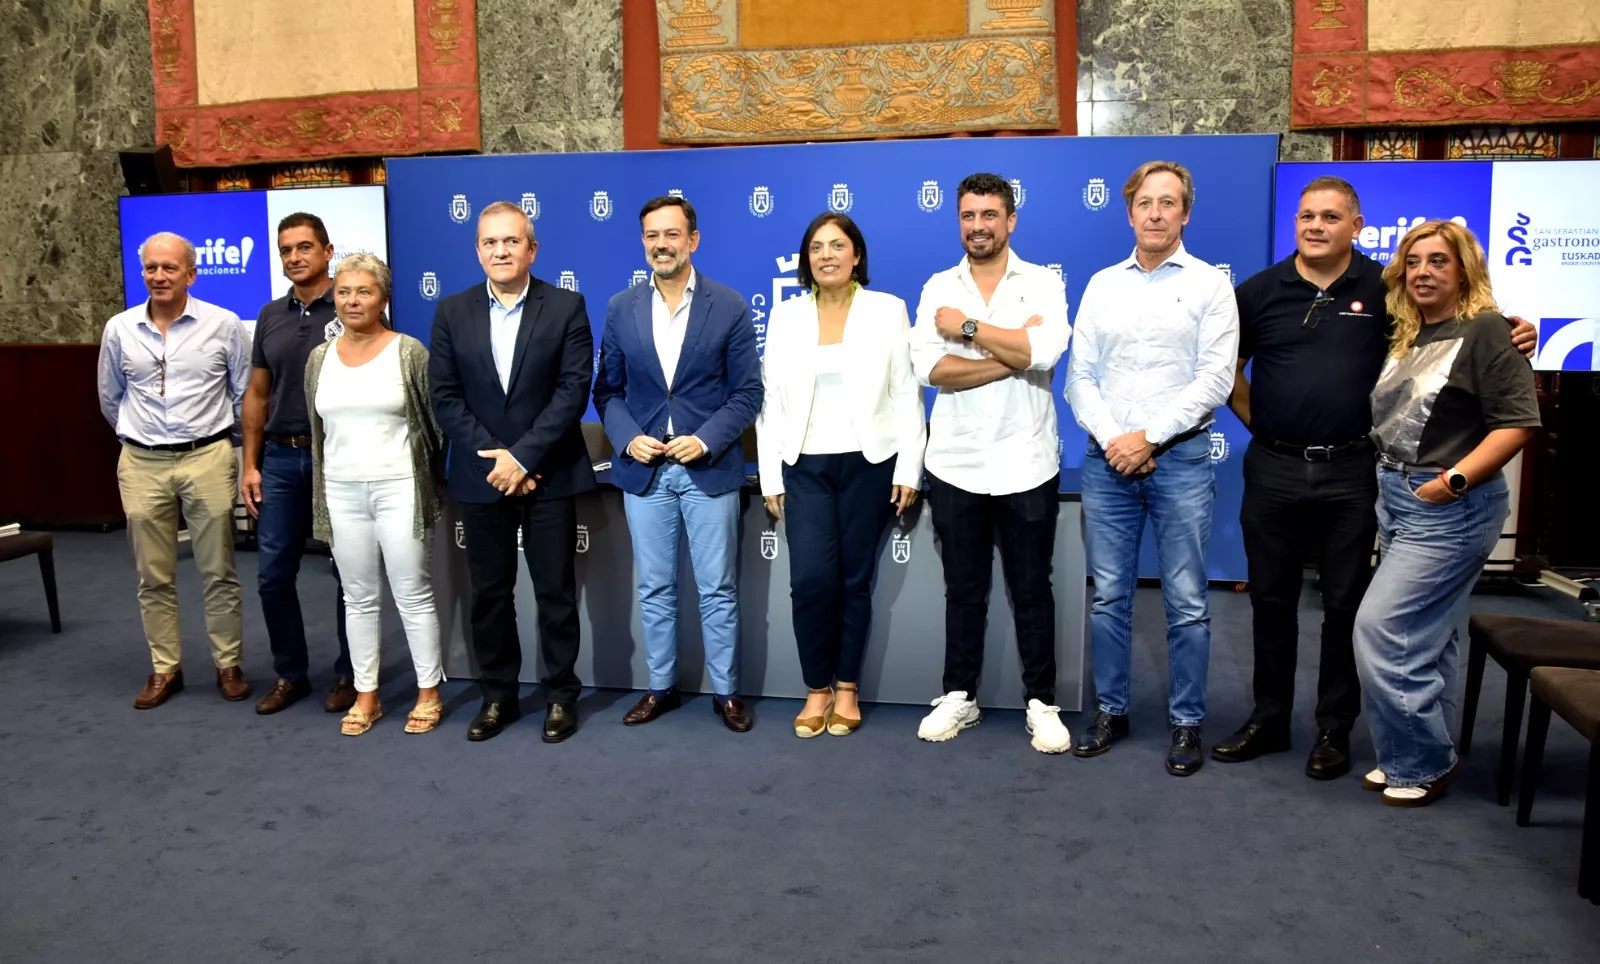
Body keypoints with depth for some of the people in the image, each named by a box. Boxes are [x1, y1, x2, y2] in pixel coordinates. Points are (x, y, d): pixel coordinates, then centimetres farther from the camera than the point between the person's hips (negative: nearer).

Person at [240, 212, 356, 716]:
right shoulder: (270, 316, 10)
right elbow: (257, 395, 13)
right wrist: (249, 465, 7)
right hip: (281, 458, 5)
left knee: (349, 572, 5)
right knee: (273, 574, 7)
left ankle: (350, 674, 20)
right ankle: (290, 674, 23)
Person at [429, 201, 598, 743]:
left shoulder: (566, 307, -2)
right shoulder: (452, 312, 5)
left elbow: (574, 389, -10)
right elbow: (444, 396, 0)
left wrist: (522, 456, -16)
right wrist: (493, 459, -11)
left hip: (549, 475, -2)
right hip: (481, 476, 2)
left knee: (556, 591, 6)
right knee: (489, 594, 10)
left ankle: (561, 696, 20)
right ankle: (497, 696, 24)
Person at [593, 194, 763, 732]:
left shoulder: (729, 306, -3)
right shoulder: (621, 309, 5)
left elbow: (747, 391, -3)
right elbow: (608, 390, 8)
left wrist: (705, 441, -15)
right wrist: (627, 438, -10)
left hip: (709, 468, -2)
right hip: (643, 469, 3)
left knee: (717, 590, 5)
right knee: (654, 590, 11)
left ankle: (725, 692, 19)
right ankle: (661, 687, 26)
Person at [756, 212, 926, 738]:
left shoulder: (888, 310, 3)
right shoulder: (785, 315, 8)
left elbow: (907, 393, 1)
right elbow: (771, 398, 7)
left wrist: (909, 468, -5)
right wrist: (770, 475, 3)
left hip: (869, 463, -1)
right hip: (805, 466, 1)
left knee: (856, 579, 5)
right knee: (811, 579, -8)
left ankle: (847, 687, 21)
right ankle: (817, 688, 11)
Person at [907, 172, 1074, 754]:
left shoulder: (1042, 283, -1)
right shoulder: (938, 288, 5)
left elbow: (1045, 351, -20)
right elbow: (929, 368, -10)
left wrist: (969, 326, -13)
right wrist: (1012, 355, -15)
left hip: (1025, 465, -2)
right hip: (954, 465, 2)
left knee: (1032, 590, 9)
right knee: (963, 590, 13)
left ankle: (1041, 702, 22)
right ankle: (959, 696, 27)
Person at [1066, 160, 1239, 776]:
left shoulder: (1209, 284, 2)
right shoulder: (1102, 284, 11)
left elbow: (1216, 378, -6)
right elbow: (1080, 376, 6)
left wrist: (1149, 437, -12)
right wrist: (1112, 439, -8)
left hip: (1180, 458, -3)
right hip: (1107, 461, 3)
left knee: (1186, 603, 2)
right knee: (1108, 597, 9)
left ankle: (1186, 722, 16)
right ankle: (1110, 711, 23)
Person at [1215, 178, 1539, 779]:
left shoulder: (1384, 289, -1)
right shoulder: (1260, 291, 3)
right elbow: (1227, 364, 13)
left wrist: (1510, 339, -8)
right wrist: (1255, 418, 4)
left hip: (1349, 474, -1)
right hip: (1272, 470, 2)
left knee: (1345, 604, 7)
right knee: (1271, 600, 10)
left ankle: (1334, 730, 21)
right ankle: (1268, 720, 24)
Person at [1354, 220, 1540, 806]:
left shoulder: (1484, 331, -11)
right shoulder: (1406, 337, 11)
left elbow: (1518, 422, -16)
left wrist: (1453, 480, -23)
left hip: (1449, 508, -8)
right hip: (1396, 500, 8)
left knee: (1381, 629, -9)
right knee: (1427, 638, 14)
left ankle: (1423, 763, 7)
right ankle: (1421, 756, 25)